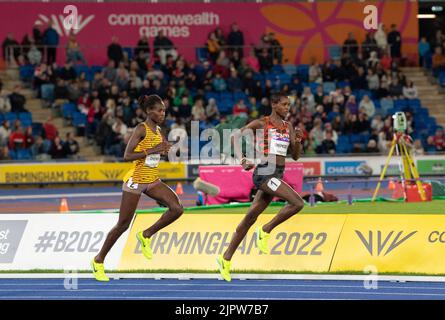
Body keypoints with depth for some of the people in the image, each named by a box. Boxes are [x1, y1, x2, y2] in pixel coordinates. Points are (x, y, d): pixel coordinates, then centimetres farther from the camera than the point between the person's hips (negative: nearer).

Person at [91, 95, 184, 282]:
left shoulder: (158, 131, 9)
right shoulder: (141, 129, -14)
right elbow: (127, 156, -21)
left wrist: (163, 150, 1)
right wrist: (152, 151, -26)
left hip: (153, 181, 7)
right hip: (136, 180, -7)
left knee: (177, 208, -14)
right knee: (123, 224, -1)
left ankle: (146, 235, 5)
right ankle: (98, 261, 14)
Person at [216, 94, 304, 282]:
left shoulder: (288, 127, 16)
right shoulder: (261, 123, -2)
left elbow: (295, 156, 16)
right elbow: (236, 136, -1)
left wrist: (298, 141, -4)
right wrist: (242, 159, -14)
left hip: (277, 175, 7)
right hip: (264, 172, -7)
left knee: (251, 217, 9)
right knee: (297, 203, -22)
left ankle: (226, 258, 15)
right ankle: (266, 231, -6)